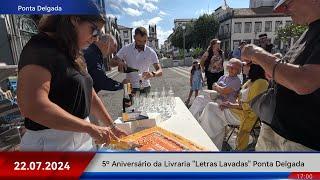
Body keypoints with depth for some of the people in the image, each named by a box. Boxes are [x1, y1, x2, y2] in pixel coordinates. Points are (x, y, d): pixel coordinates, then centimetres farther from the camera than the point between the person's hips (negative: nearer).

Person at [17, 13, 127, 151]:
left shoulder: (73, 55, 9)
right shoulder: (41, 47, -17)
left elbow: (90, 96, 10)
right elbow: (33, 106, -29)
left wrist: (111, 127, 9)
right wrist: (90, 128, -25)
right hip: (53, 143, -8)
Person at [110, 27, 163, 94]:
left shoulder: (151, 52, -4)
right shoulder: (126, 49, -1)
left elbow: (160, 71, -8)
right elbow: (111, 62, 2)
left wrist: (153, 74, -31)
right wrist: (119, 62, -21)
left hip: (145, 88, 0)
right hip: (130, 88, 0)